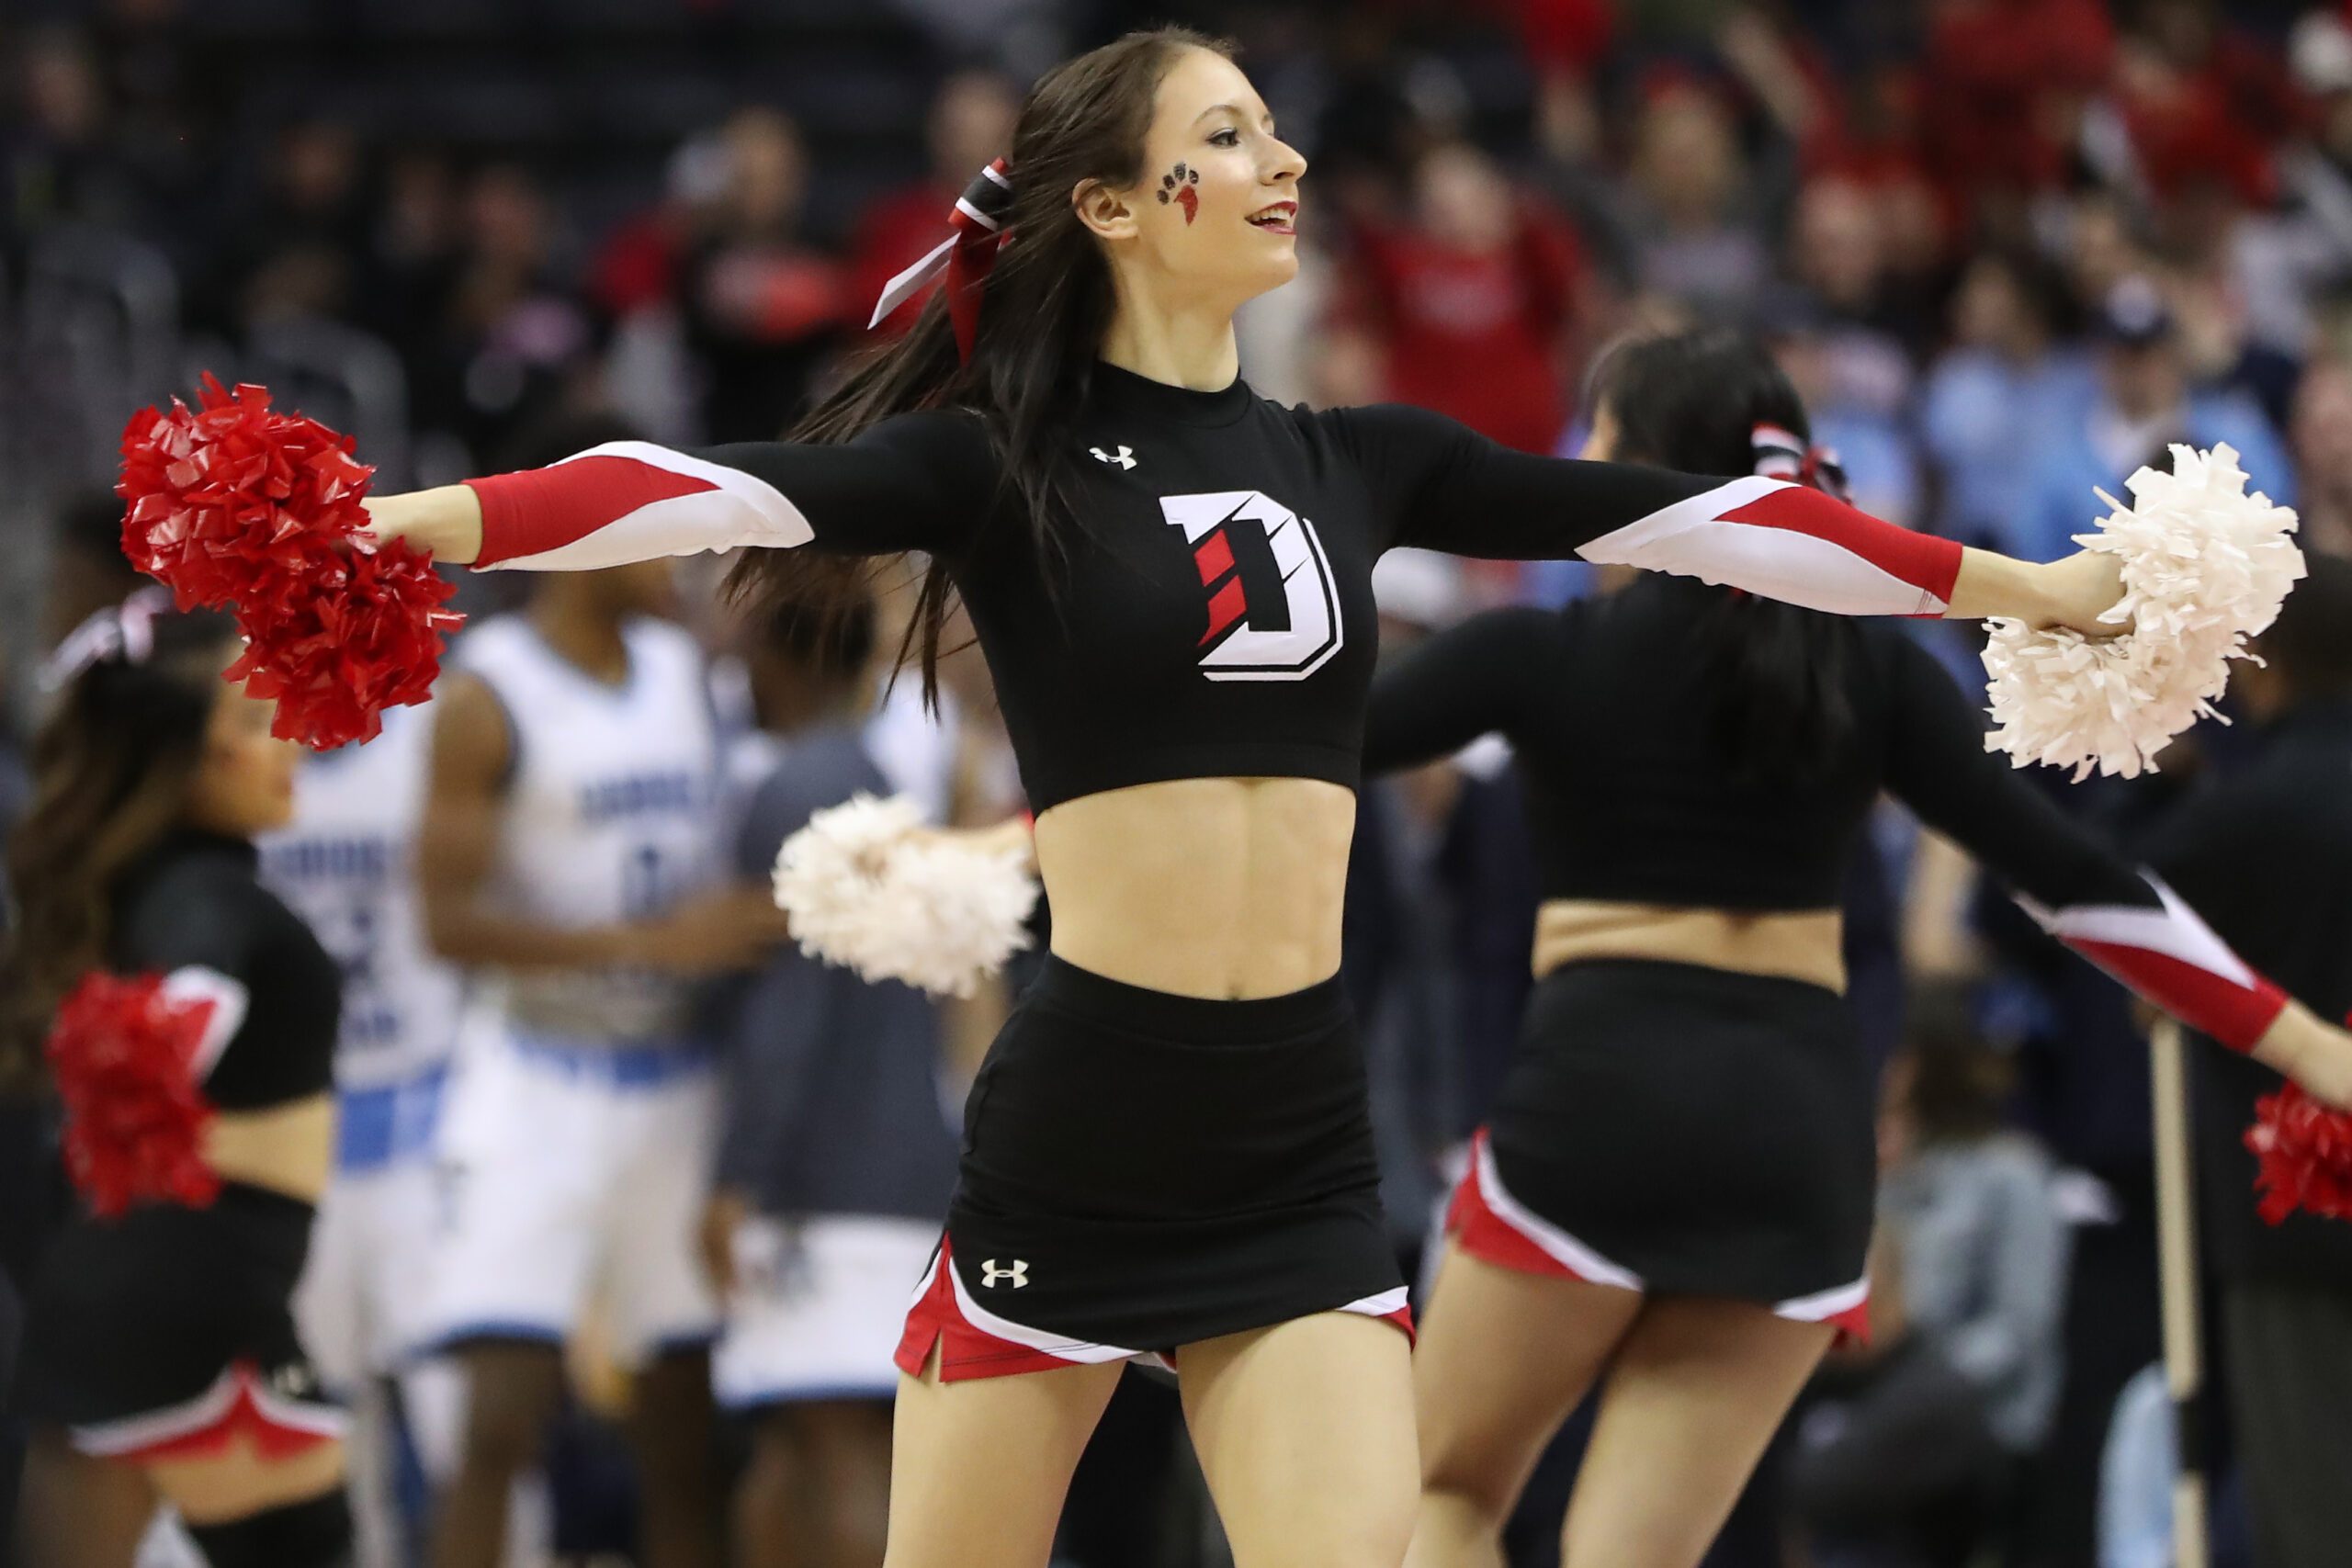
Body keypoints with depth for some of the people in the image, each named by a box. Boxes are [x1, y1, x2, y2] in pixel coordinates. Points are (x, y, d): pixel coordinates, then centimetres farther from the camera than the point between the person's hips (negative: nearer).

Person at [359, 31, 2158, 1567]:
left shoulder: (1361, 463, 11)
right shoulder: (1005, 459, -3)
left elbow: (1689, 514, 14)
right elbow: (727, 487, -17)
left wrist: (2029, 586, 18)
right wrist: (411, 521, -33)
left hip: (1304, 1149, 4)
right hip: (1071, 1134, -3)